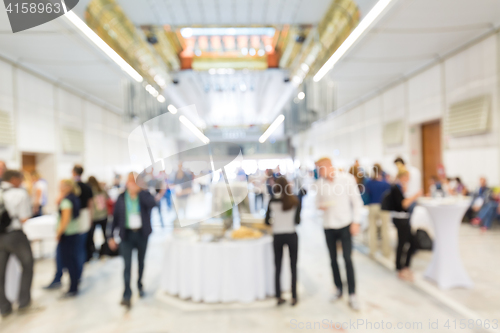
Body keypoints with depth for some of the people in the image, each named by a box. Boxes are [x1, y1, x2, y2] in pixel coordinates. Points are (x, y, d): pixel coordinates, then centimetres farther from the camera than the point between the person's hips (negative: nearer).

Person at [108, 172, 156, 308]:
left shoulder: (144, 195, -5)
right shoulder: (121, 198, -2)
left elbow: (153, 204, -27)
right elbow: (116, 217, 3)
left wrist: (139, 191, -27)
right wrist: (112, 236, 2)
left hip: (142, 234, 1)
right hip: (127, 234, -1)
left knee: (141, 262, 17)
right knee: (127, 264, -7)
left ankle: (140, 285, 39)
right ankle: (127, 295, -2)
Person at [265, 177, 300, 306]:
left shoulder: (272, 202, -4)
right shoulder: (295, 201, -5)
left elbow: (267, 221, -2)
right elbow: (297, 221, -7)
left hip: (277, 236, 1)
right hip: (291, 236, -1)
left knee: (277, 267, 11)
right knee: (293, 267, 10)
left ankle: (279, 297, 17)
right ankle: (294, 297, 14)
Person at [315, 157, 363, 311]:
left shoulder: (347, 178, -8)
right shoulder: (319, 183, -1)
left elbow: (356, 201, -4)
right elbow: (317, 202, 11)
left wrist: (355, 222, -8)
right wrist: (320, 206, -13)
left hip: (345, 224, -3)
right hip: (328, 226, 3)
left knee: (347, 259, -5)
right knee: (333, 259, 11)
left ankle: (352, 294, 7)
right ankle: (339, 289, 29)